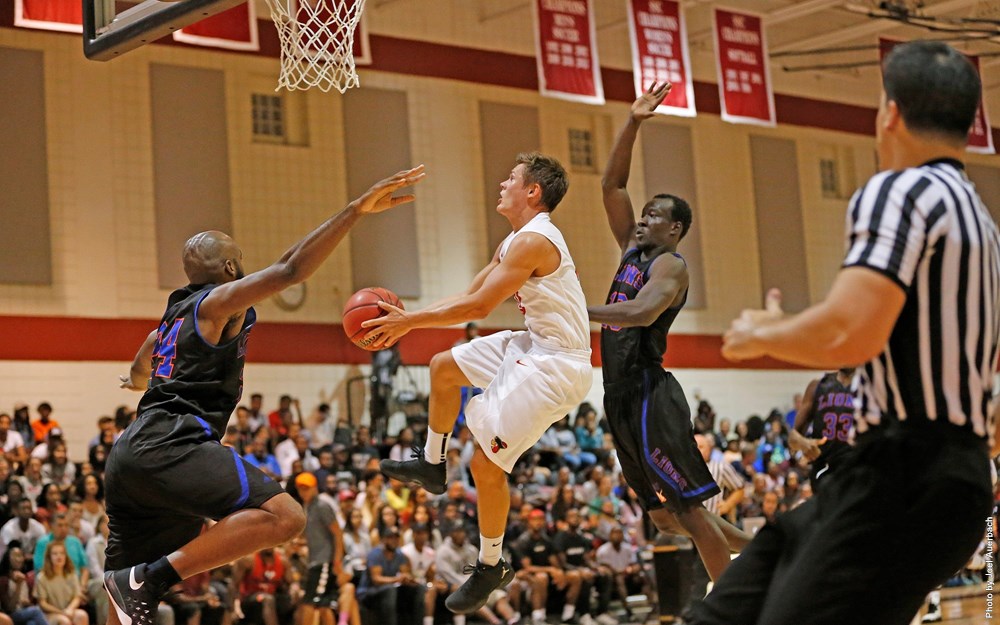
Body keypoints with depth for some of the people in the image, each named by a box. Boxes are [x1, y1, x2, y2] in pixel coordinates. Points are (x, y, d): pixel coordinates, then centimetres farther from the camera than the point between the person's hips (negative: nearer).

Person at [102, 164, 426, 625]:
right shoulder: (220, 301, 2)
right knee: (283, 517, -23)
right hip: (171, 445, -10)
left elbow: (139, 372, 46)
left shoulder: (177, 311, 27)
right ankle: (150, 579, -26)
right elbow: (291, 268, -14)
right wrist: (357, 209, -17)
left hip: (129, 452, 10)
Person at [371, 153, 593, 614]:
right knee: (444, 367, 20)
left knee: (487, 463, -5)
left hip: (555, 367, -10)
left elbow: (479, 306, -23)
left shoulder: (533, 241, -20)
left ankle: (490, 568, 12)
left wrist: (409, 320, -17)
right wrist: (409, 320, 8)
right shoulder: (515, 242, 13)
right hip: (534, 347, 10)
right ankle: (432, 465, 34)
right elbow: (469, 296, 18)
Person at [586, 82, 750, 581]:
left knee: (686, 506, -7)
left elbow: (642, 312, -28)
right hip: (623, 396, 9)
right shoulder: (633, 250, 16)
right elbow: (611, 184, 15)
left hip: (649, 395, -9)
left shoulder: (669, 265, -8)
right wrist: (633, 123, 7)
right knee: (665, 513, 13)